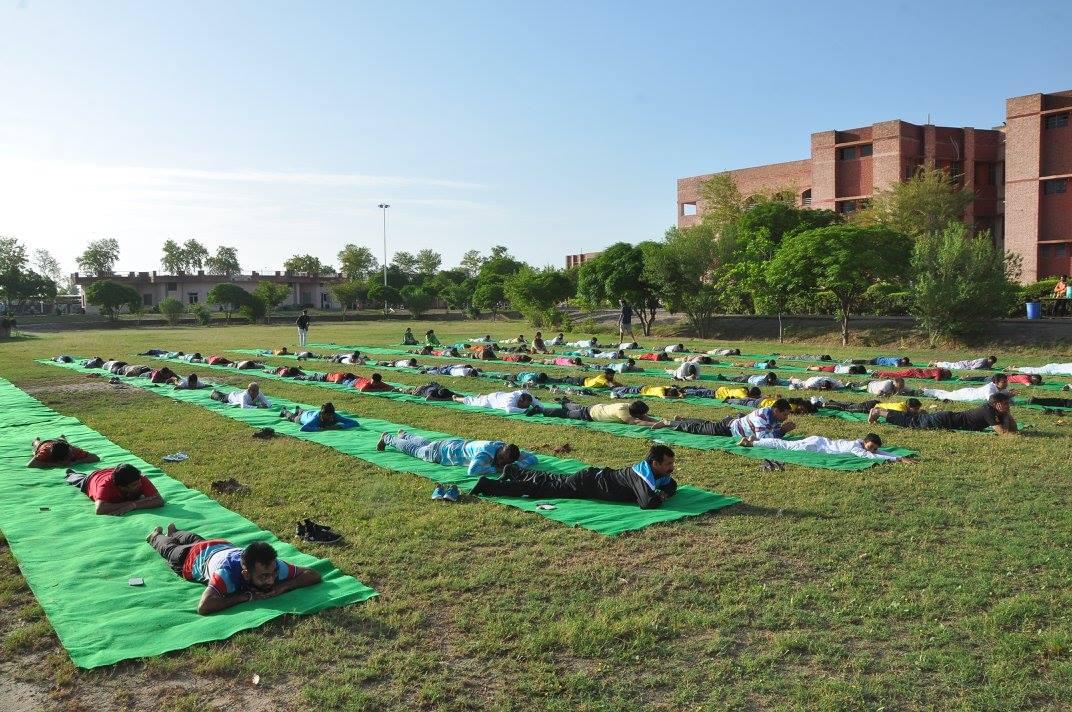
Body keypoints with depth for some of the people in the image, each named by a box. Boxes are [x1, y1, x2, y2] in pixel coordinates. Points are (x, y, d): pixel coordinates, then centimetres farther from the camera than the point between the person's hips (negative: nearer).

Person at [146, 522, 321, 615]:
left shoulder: (273, 566, -43)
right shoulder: (227, 573, -54)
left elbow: (313, 575, -36)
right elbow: (203, 607, -66)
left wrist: (282, 587, -51)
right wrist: (246, 596, -58)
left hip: (224, 547, 4)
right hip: (194, 557, -4)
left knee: (195, 540, 39)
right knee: (170, 550, 33)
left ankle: (173, 532, 69)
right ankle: (155, 536, 63)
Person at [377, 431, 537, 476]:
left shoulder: (508, 451, -23)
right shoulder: (486, 452, -45)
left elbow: (532, 458, -19)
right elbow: (472, 471, -59)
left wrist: (517, 466, -38)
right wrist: (495, 468, -51)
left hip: (461, 444, 6)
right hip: (443, 451, -6)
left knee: (426, 444, 36)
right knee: (414, 449, 23)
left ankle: (404, 435, 66)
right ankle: (388, 438, 50)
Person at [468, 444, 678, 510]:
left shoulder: (658, 473, -1)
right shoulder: (643, 475, -28)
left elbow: (672, 485, 17)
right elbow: (647, 503, -42)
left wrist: (664, 492, -5)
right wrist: (660, 496, -20)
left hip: (596, 476, 8)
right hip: (586, 484, -8)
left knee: (553, 481, 25)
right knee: (543, 488, -3)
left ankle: (513, 471, 42)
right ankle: (488, 485, 1)